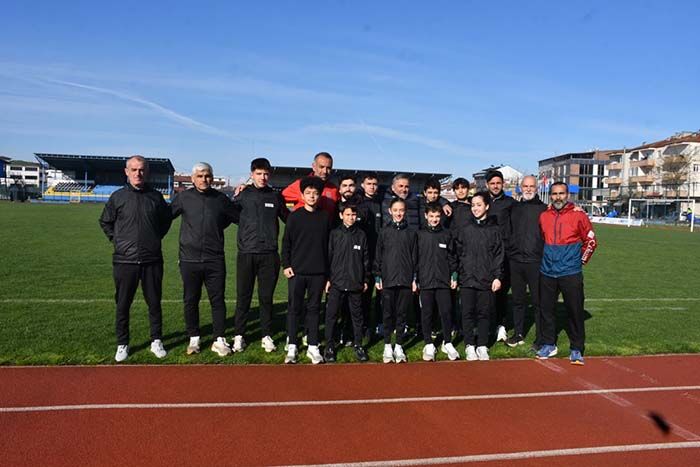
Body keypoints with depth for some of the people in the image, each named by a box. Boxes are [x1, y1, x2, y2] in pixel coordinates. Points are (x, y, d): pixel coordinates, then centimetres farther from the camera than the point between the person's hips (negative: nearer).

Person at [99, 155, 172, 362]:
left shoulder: (156, 196, 4)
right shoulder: (118, 197, 1)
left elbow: (166, 220, 19)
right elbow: (105, 222, 15)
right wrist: (116, 239, 6)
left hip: (152, 260, 1)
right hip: (125, 260, 0)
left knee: (154, 303, 8)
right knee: (122, 305, 7)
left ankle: (156, 341, 22)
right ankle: (122, 345, 20)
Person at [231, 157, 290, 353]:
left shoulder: (276, 196, 9)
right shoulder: (243, 195, 3)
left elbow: (288, 218, 18)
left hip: (269, 254, 1)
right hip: (246, 254, -1)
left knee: (266, 297, 7)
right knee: (243, 297, 5)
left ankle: (267, 336, 18)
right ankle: (239, 335, 17)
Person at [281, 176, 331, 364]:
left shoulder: (325, 217, 5)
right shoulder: (294, 217, 1)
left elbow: (328, 244, 8)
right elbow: (286, 243, 3)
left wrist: (328, 272, 7)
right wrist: (286, 265, -4)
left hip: (318, 272, 1)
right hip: (297, 271, -1)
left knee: (314, 309, 8)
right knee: (295, 309, 4)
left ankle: (313, 347, 15)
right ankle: (292, 347, 13)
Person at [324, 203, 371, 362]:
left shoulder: (361, 235, 6)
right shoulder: (334, 234, 2)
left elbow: (366, 259, 9)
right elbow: (328, 256, 2)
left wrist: (366, 280, 7)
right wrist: (327, 278, -1)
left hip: (356, 283, 1)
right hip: (336, 282, -1)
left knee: (357, 315, 9)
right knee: (331, 315, 1)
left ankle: (358, 345, 21)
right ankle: (329, 346, 12)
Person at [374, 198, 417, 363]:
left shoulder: (411, 232, 8)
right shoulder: (384, 231, 5)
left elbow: (414, 257, 9)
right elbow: (378, 256, 5)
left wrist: (414, 278, 4)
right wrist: (377, 277, 1)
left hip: (406, 280, 1)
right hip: (387, 280, -1)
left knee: (402, 313, 5)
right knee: (387, 313, 3)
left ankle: (399, 346, 14)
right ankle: (387, 346, 13)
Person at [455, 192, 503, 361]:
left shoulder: (494, 229, 4)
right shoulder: (465, 230, 7)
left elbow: (499, 255, 2)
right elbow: (458, 253, 7)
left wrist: (497, 276, -5)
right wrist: (455, 274, 1)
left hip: (486, 280, -1)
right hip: (467, 279, 1)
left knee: (484, 313, 5)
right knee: (468, 313, 3)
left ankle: (482, 346, 16)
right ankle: (470, 345, 13)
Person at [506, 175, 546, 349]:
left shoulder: (544, 209, 0)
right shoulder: (514, 208, 12)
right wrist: (508, 253, 10)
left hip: (535, 261, -4)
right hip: (515, 261, 4)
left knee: (538, 301, 1)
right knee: (518, 300, 13)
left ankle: (540, 339, 10)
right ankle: (518, 334, 25)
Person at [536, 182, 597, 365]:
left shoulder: (578, 215, -4)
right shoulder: (544, 216, 5)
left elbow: (590, 241, 4)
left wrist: (581, 260, 3)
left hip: (571, 273, -3)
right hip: (547, 273, 3)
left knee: (575, 311, 0)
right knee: (546, 309, 10)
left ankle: (576, 349, 13)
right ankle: (548, 344, 25)